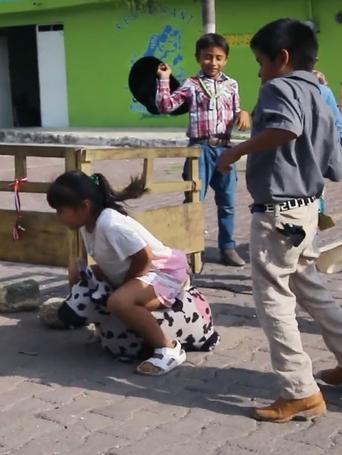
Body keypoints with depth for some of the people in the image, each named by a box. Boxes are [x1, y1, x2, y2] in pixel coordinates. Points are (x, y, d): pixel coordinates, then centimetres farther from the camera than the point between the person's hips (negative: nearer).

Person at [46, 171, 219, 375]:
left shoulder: (110, 223, -28)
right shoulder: (87, 224, 1)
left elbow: (144, 258, -26)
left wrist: (122, 286, -17)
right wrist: (85, 275, -3)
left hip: (163, 272, -11)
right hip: (139, 274, 11)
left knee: (118, 302, -37)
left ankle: (169, 349, -21)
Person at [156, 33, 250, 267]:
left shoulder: (231, 85, 9)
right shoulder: (192, 85, -1)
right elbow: (166, 106, -6)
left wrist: (243, 114, -4)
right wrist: (164, 80, -13)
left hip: (224, 148, 4)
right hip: (200, 148, -3)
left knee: (227, 202, 10)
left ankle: (228, 247, 22)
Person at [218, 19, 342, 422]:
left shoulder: (279, 87, -11)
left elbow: (286, 128, -34)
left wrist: (238, 151, -23)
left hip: (276, 213, -9)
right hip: (305, 209, 9)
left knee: (273, 300, -1)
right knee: (309, 289, 23)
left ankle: (301, 393, 3)